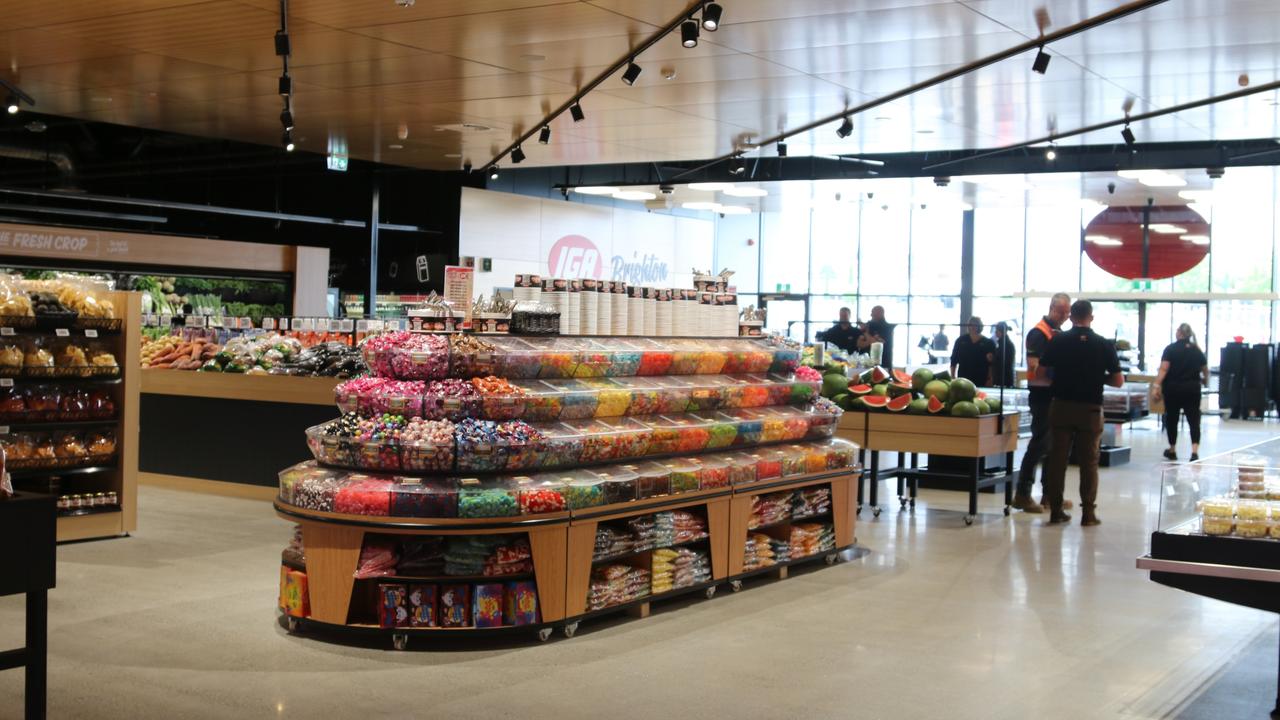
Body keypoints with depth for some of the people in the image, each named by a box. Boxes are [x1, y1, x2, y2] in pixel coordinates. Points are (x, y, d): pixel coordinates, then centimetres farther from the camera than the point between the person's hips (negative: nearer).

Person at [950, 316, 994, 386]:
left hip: (981, 383, -2)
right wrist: (953, 377, 6)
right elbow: (954, 361, 11)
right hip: (963, 381, 2)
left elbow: (992, 364, 1)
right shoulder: (961, 341, 7)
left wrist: (990, 380, -6)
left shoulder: (988, 343, 1)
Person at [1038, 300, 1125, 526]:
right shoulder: (1104, 344, -4)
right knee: (1089, 462, 6)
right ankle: (1088, 512, 7)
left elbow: (1040, 372, 1)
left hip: (1061, 406, 1)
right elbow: (1118, 381, -2)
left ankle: (1055, 510, 8)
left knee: (1057, 459, 7)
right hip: (1090, 409, -1)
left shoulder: (1058, 341, -3)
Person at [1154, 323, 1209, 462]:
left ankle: (1172, 450, 23)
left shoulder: (1171, 349, -4)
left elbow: (1164, 369, -14)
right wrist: (1205, 380, 37)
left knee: (1172, 418, 13)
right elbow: (1205, 370, 17)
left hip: (1173, 388, -2)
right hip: (1192, 389, 2)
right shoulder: (1196, 350, 7)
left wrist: (1157, 385, -15)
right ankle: (1195, 452, -16)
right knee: (1194, 419, -1)